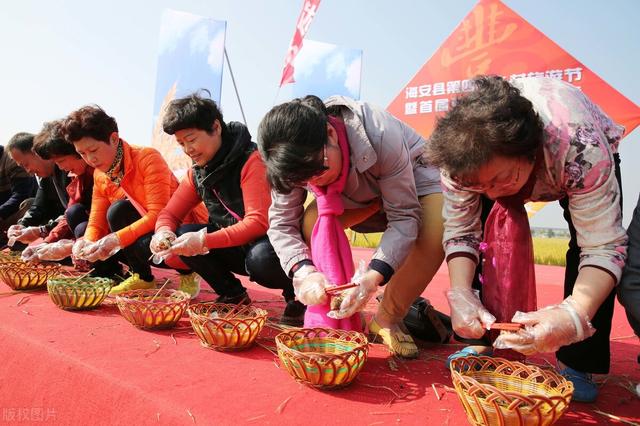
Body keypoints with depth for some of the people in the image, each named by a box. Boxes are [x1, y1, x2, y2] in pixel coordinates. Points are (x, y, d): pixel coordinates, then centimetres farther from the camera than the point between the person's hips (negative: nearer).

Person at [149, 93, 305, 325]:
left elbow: (259, 222, -28)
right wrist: (163, 232, -17)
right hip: (235, 249, 7)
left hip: (271, 244, -7)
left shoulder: (251, 161, -20)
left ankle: (295, 295, -4)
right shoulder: (197, 172, 4)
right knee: (180, 236, -11)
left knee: (260, 258, -39)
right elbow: (169, 213, 7)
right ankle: (233, 294, 6)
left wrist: (205, 241, -33)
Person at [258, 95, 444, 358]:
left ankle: (388, 319, -12)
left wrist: (373, 276, -49)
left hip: (411, 181, -3)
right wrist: (304, 270, -42)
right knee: (311, 222, -28)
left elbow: (405, 216, -36)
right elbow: (282, 222, -23)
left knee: (437, 234, -34)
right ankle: (336, 317, -11)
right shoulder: (297, 159, -26)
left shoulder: (381, 135, -39)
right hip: (355, 199, 3)